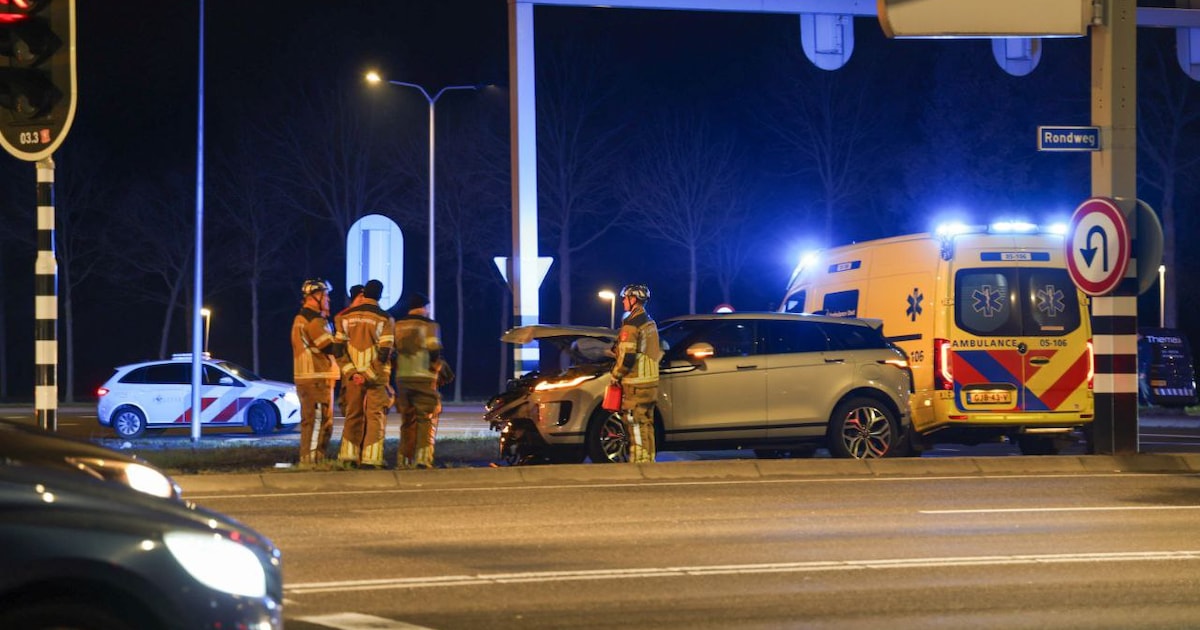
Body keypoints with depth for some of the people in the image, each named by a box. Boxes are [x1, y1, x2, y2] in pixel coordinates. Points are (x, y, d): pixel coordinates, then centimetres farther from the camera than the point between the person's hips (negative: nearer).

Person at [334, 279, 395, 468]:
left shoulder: (344, 317, 5)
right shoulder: (385, 319, -4)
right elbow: (384, 353, -11)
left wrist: (352, 373, -5)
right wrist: (370, 375, -9)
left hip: (352, 376, 3)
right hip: (376, 376, -3)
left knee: (353, 415, 13)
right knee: (376, 416, 2)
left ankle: (348, 456, 10)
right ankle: (370, 458, -5)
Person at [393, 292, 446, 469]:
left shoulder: (397, 326, 12)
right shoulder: (429, 325, -4)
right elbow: (434, 353, -11)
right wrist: (442, 369, 6)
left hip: (402, 379, 5)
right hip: (424, 378, -5)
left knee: (407, 421, 14)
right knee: (427, 419, -2)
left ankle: (404, 459, 13)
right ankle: (423, 457, -16)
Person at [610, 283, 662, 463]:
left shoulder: (631, 324, -16)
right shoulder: (650, 322, 14)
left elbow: (627, 356, -21)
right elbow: (658, 352, 22)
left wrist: (615, 374, -7)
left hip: (636, 384, -9)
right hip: (651, 381, 9)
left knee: (635, 424, -7)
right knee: (646, 424, 14)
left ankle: (639, 459, -8)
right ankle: (649, 460, 19)